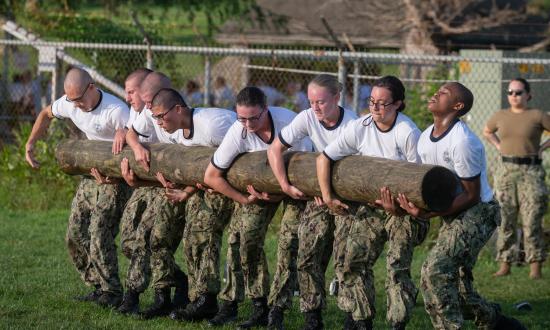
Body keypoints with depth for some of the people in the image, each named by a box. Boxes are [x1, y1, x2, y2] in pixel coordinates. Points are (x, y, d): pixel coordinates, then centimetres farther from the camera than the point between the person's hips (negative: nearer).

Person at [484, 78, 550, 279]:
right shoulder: (500, 116, 9)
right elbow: (487, 132, 28)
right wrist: (499, 147, 14)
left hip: (530, 171, -4)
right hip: (506, 170, 4)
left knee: (531, 221, -7)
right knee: (505, 220, 4)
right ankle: (505, 264, 9)